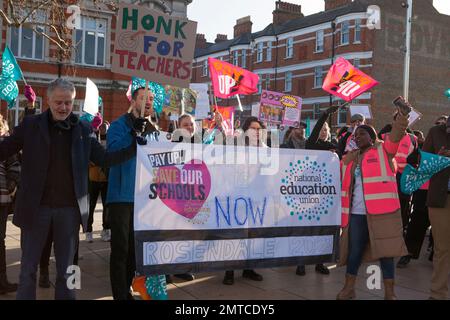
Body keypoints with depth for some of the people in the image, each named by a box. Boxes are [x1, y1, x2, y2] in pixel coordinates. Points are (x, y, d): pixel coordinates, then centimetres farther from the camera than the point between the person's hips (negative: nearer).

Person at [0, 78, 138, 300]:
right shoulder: (31, 125, 0)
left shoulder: (83, 130, 5)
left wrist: (135, 148, -7)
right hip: (36, 206, -1)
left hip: (70, 207, 1)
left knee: (66, 269, 12)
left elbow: (104, 159, 4)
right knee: (28, 268, 9)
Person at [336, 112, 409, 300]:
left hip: (382, 209, -4)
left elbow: (394, 138, -15)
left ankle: (389, 293, 10)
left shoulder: (383, 150, 3)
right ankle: (348, 288, 21)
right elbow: (339, 180, 23)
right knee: (354, 250, 9)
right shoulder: (349, 159, 17)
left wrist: (400, 124, -32)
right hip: (356, 212, 4)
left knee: (385, 250, 1)